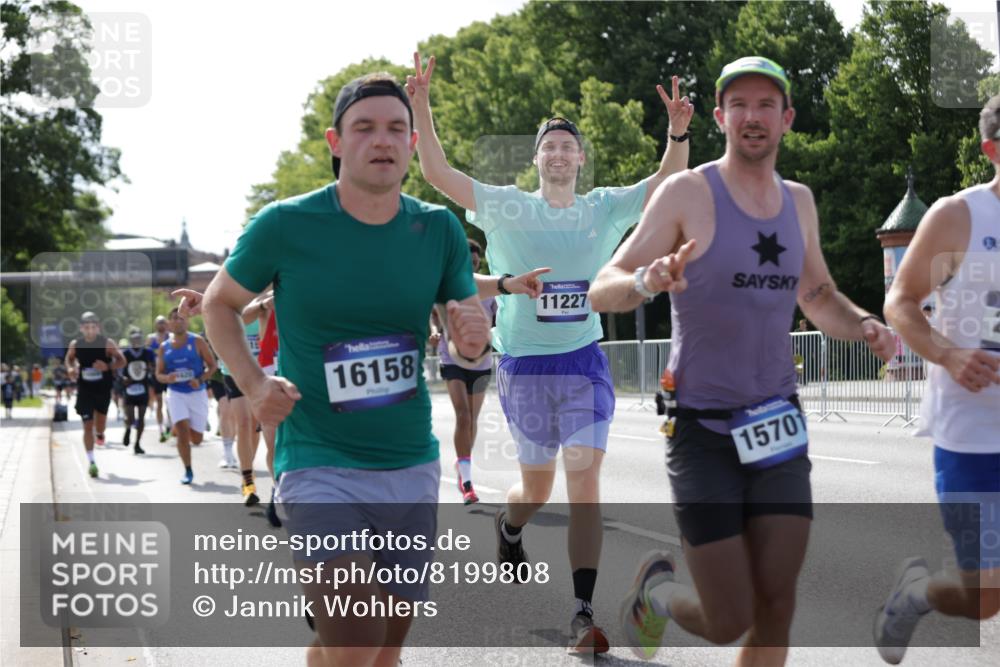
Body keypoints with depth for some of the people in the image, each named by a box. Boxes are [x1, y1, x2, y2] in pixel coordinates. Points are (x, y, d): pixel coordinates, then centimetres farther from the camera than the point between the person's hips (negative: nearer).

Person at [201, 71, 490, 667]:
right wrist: (254, 383, -11)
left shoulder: (439, 230, 0)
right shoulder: (286, 225, -10)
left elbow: (469, 345, 9)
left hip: (413, 469, 5)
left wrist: (474, 338, -15)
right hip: (321, 467, -5)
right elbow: (220, 304, 6)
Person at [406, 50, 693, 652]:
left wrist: (678, 131, -19)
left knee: (585, 481, -11)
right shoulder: (507, 208, 0)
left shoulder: (607, 208, 4)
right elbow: (439, 173, -5)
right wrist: (422, 107, -15)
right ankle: (508, 527, 48)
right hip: (524, 366, 0)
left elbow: (668, 182, -1)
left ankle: (584, 615, -10)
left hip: (585, 364, 0)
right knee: (537, 488, 10)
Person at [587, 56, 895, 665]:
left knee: (775, 610, 1)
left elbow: (819, 298, 23)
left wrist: (863, 325, 1)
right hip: (704, 432, -5)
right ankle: (656, 588, 29)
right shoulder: (687, 193, -8)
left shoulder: (798, 201, 9)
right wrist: (645, 281, -34)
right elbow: (601, 292, -11)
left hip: (779, 429, 5)